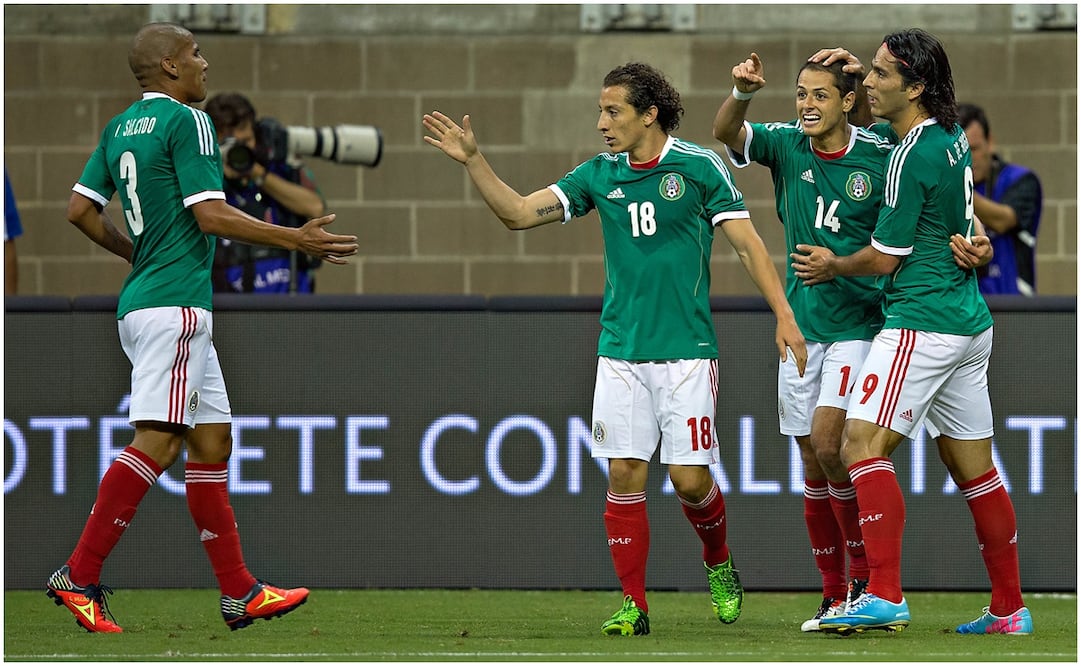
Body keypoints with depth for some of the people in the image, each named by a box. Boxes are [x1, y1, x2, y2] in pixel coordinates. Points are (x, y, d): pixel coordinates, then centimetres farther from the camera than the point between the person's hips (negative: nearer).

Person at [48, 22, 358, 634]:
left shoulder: (121, 127, 15)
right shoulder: (187, 120, -9)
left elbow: (81, 210, 16)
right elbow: (212, 216, -15)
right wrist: (297, 240, -10)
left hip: (145, 297, 10)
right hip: (176, 302, -10)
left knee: (212, 440, 9)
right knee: (157, 441, -13)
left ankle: (240, 592, 9)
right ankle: (80, 576, -18)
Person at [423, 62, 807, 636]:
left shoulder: (699, 167, -4)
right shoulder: (599, 175, 7)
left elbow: (748, 244, -4)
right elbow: (518, 212, 7)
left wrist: (784, 317, -10)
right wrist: (473, 160, -4)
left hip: (686, 351, -4)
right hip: (620, 350, 4)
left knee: (689, 478, -6)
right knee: (624, 476, -3)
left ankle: (718, 563, 24)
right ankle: (633, 604, 5)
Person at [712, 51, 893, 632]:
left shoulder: (880, 159, -9)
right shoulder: (786, 146, -1)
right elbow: (726, 133, -17)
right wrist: (743, 92, -37)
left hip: (857, 323, -4)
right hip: (801, 323, 4)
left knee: (827, 440, -18)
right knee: (813, 464, 6)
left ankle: (865, 569, -2)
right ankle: (835, 595, 15)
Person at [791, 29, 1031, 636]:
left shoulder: (913, 158, -16)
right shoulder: (954, 137, 9)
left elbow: (886, 257, -9)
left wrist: (833, 266, 7)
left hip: (922, 325, -10)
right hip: (970, 321, 10)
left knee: (863, 445, -14)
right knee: (973, 467, 12)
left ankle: (885, 597, -23)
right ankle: (1010, 608, 15)